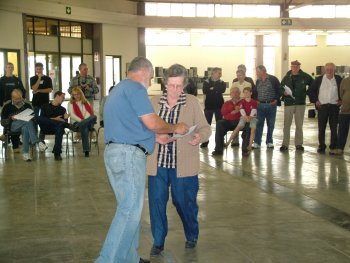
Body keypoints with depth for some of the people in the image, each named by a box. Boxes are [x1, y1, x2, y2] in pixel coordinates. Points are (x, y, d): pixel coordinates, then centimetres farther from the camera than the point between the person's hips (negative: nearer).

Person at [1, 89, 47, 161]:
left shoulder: (27, 105, 14)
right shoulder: (7, 106, 8)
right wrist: (11, 118, -12)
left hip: (25, 125, 2)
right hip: (13, 125, -2)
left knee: (25, 128, -39)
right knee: (28, 122, -35)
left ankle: (26, 153, -42)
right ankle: (37, 143, -46)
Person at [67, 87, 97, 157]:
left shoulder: (86, 102, 23)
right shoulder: (71, 103, 15)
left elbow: (89, 112, 7)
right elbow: (72, 115, 0)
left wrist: (85, 120, -14)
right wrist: (81, 120, -17)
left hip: (88, 121, 2)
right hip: (76, 123, -2)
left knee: (94, 117, -35)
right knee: (84, 128, -41)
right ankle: (86, 150, -48)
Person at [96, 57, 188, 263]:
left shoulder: (118, 89, 23)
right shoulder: (135, 88, -8)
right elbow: (152, 122, -14)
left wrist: (156, 137, 22)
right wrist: (175, 128, 2)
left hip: (115, 152, 10)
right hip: (129, 154, -10)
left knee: (129, 208, 14)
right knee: (130, 210, -8)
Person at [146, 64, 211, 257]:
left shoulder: (192, 102, 0)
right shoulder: (154, 102, 4)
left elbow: (205, 128, 0)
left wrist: (199, 136, -23)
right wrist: (156, 137, -15)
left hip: (183, 164, -1)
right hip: (158, 162, 2)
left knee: (185, 202, 9)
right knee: (156, 201, 3)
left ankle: (192, 236, 34)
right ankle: (158, 241, 21)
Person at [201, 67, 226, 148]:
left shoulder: (222, 83, 7)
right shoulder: (206, 82, 3)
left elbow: (222, 90, -14)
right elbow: (205, 91, -14)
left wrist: (212, 89, -11)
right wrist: (216, 90, -13)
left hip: (219, 105, 1)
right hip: (208, 105, -1)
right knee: (207, 123, 1)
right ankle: (205, 141, 8)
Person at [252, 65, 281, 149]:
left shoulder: (273, 79, -5)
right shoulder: (258, 81, 10)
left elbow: (279, 90, -1)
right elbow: (255, 92, 20)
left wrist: (276, 100, -7)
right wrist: (256, 100, 7)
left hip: (271, 105, -3)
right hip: (260, 105, 3)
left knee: (271, 124, 5)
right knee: (259, 124, 0)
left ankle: (269, 142, 15)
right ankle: (256, 142, 2)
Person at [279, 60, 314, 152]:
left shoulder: (305, 77, 1)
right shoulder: (286, 77, 4)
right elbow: (280, 88, 8)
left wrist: (308, 92, 3)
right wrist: (284, 92, -12)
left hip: (300, 103, 0)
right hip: (288, 103, 0)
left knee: (299, 125, 7)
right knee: (286, 124, -1)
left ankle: (299, 144, 14)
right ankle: (285, 144, 5)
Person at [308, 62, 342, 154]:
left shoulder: (339, 79, 2)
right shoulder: (319, 79, 3)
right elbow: (311, 90, 9)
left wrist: (341, 100, 4)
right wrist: (315, 100, 1)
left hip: (334, 107, 0)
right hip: (322, 106, 0)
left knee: (334, 128, 2)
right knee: (321, 128, 4)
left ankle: (333, 147, 10)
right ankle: (321, 146, 13)